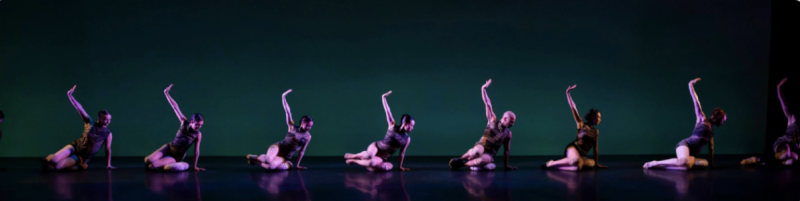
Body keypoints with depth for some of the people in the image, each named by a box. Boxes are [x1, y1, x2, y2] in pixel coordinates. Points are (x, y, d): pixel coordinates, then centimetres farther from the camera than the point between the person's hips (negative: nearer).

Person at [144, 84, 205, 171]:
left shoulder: (198, 135, -14)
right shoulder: (184, 122, -10)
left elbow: (196, 151, -9)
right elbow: (175, 107, -12)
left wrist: (195, 166, -5)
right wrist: (167, 94, -14)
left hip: (177, 156, -3)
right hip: (169, 147, 3)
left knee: (152, 166, -20)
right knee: (147, 161, -14)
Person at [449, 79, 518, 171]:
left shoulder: (508, 134, 10)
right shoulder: (493, 121, 4)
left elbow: (507, 151, 14)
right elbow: (488, 105, -1)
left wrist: (506, 165, 13)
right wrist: (483, 89, -7)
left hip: (489, 155, 2)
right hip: (480, 148, -2)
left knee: (491, 166, -37)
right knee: (479, 150, -43)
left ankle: (463, 164, -23)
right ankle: (460, 159, -18)